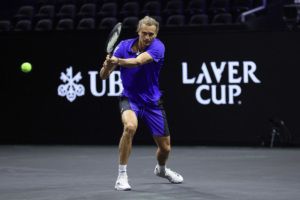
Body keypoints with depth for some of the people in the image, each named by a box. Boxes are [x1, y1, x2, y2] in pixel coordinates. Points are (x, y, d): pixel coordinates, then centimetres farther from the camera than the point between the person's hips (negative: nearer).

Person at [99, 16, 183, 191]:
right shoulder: (124, 46, -12)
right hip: (130, 98, -1)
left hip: (152, 101, 1)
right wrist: (107, 65, -38)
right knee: (130, 126, -34)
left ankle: (161, 169, 46)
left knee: (165, 147, 8)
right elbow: (104, 75, -15)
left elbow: (138, 61, -38)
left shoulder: (158, 47, -19)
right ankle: (122, 176, -23)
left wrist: (118, 61, -56)